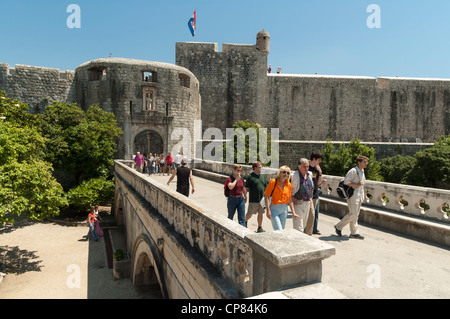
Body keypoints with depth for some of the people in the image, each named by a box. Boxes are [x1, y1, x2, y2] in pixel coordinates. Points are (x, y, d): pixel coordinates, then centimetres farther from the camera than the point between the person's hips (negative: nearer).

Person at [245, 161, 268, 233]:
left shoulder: (262, 176, 11)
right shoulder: (250, 177, -9)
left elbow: (265, 187, 17)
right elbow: (246, 188, -9)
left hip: (262, 199, 5)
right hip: (253, 200, -5)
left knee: (261, 213, 7)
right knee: (250, 213, 5)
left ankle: (260, 228, 18)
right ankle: (245, 221, 34)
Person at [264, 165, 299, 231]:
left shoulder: (288, 184, 4)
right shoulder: (273, 181, -10)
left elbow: (290, 200, 11)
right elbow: (266, 196, -11)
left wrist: (293, 213, 8)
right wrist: (268, 210, -16)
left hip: (284, 209, 5)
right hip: (274, 209, -5)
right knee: (278, 230, -10)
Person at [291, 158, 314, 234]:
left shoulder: (310, 174, 7)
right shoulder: (296, 175, -15)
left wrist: (310, 198, 16)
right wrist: (292, 198, -15)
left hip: (307, 203, 7)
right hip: (298, 203, -7)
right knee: (298, 227, -8)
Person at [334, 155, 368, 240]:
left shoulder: (362, 171, 14)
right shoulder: (353, 171, -15)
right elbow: (346, 182, -20)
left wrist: (362, 196, 18)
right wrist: (357, 185, -22)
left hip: (359, 195, 9)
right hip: (353, 195, -9)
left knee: (355, 214, 11)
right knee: (353, 214, -9)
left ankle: (354, 233, 18)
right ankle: (338, 226, 5)